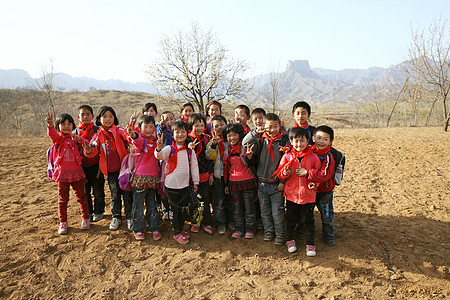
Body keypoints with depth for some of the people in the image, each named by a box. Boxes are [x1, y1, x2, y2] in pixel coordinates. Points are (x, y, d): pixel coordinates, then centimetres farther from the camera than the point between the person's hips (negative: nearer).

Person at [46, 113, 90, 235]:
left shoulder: (75, 138, 6)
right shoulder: (57, 138, 1)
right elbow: (52, 133, -21)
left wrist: (79, 139, -26)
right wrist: (50, 125, -44)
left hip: (76, 171, 1)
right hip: (62, 172, -1)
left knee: (81, 196, 6)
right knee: (62, 199, 5)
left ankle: (85, 219, 20)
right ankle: (63, 222, 18)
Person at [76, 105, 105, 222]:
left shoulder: (97, 130, -1)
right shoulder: (75, 132, 5)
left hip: (95, 166, -2)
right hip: (82, 167, 2)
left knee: (98, 190, 6)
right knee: (85, 191, 13)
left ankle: (98, 211, 22)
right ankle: (88, 212, 28)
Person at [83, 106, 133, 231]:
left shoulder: (119, 131, -4)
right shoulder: (98, 135, 3)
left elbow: (128, 137, -23)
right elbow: (94, 148, -7)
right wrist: (88, 150, -31)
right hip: (110, 170, 2)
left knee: (127, 193, 5)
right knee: (114, 194, 13)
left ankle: (129, 216, 20)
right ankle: (116, 217, 28)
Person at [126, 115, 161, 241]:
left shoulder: (155, 140, 11)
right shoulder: (140, 139, -7)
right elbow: (138, 141, -34)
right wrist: (133, 135, -55)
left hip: (153, 177, 5)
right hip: (140, 176, -5)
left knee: (152, 204, 14)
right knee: (138, 204, 3)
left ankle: (154, 228, 24)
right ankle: (137, 229, 17)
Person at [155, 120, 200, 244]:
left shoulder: (190, 150, 2)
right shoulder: (169, 149, -9)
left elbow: (194, 166, 8)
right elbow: (160, 156, -28)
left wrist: (196, 182, 8)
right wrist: (158, 149, -50)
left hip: (185, 184, 4)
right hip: (171, 184, -3)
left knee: (183, 208, 15)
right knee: (174, 209, 6)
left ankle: (181, 229, 33)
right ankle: (176, 233, 18)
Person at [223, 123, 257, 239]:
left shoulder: (245, 147, -8)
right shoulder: (227, 150, 7)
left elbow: (248, 164, -17)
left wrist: (248, 156, -39)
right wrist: (226, 184, 16)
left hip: (247, 182, -4)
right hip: (233, 183, 4)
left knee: (249, 207, 5)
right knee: (237, 207, 12)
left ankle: (250, 229, 19)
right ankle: (239, 229, 24)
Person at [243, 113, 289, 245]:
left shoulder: (284, 141, -2)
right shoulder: (260, 140, 1)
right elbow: (245, 143, -13)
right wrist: (256, 132, -24)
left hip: (277, 183, -2)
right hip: (262, 182, 2)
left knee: (278, 211, 0)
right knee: (265, 210, 13)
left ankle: (280, 234, 16)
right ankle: (268, 231, 29)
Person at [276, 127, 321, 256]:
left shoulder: (313, 157, -4)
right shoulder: (287, 156, -1)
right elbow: (279, 173, 3)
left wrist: (307, 173, -14)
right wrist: (285, 173, -19)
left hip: (308, 195, -1)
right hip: (291, 194, 1)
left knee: (308, 220, 8)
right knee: (291, 219, 15)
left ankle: (310, 244, 23)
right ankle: (290, 240, 34)